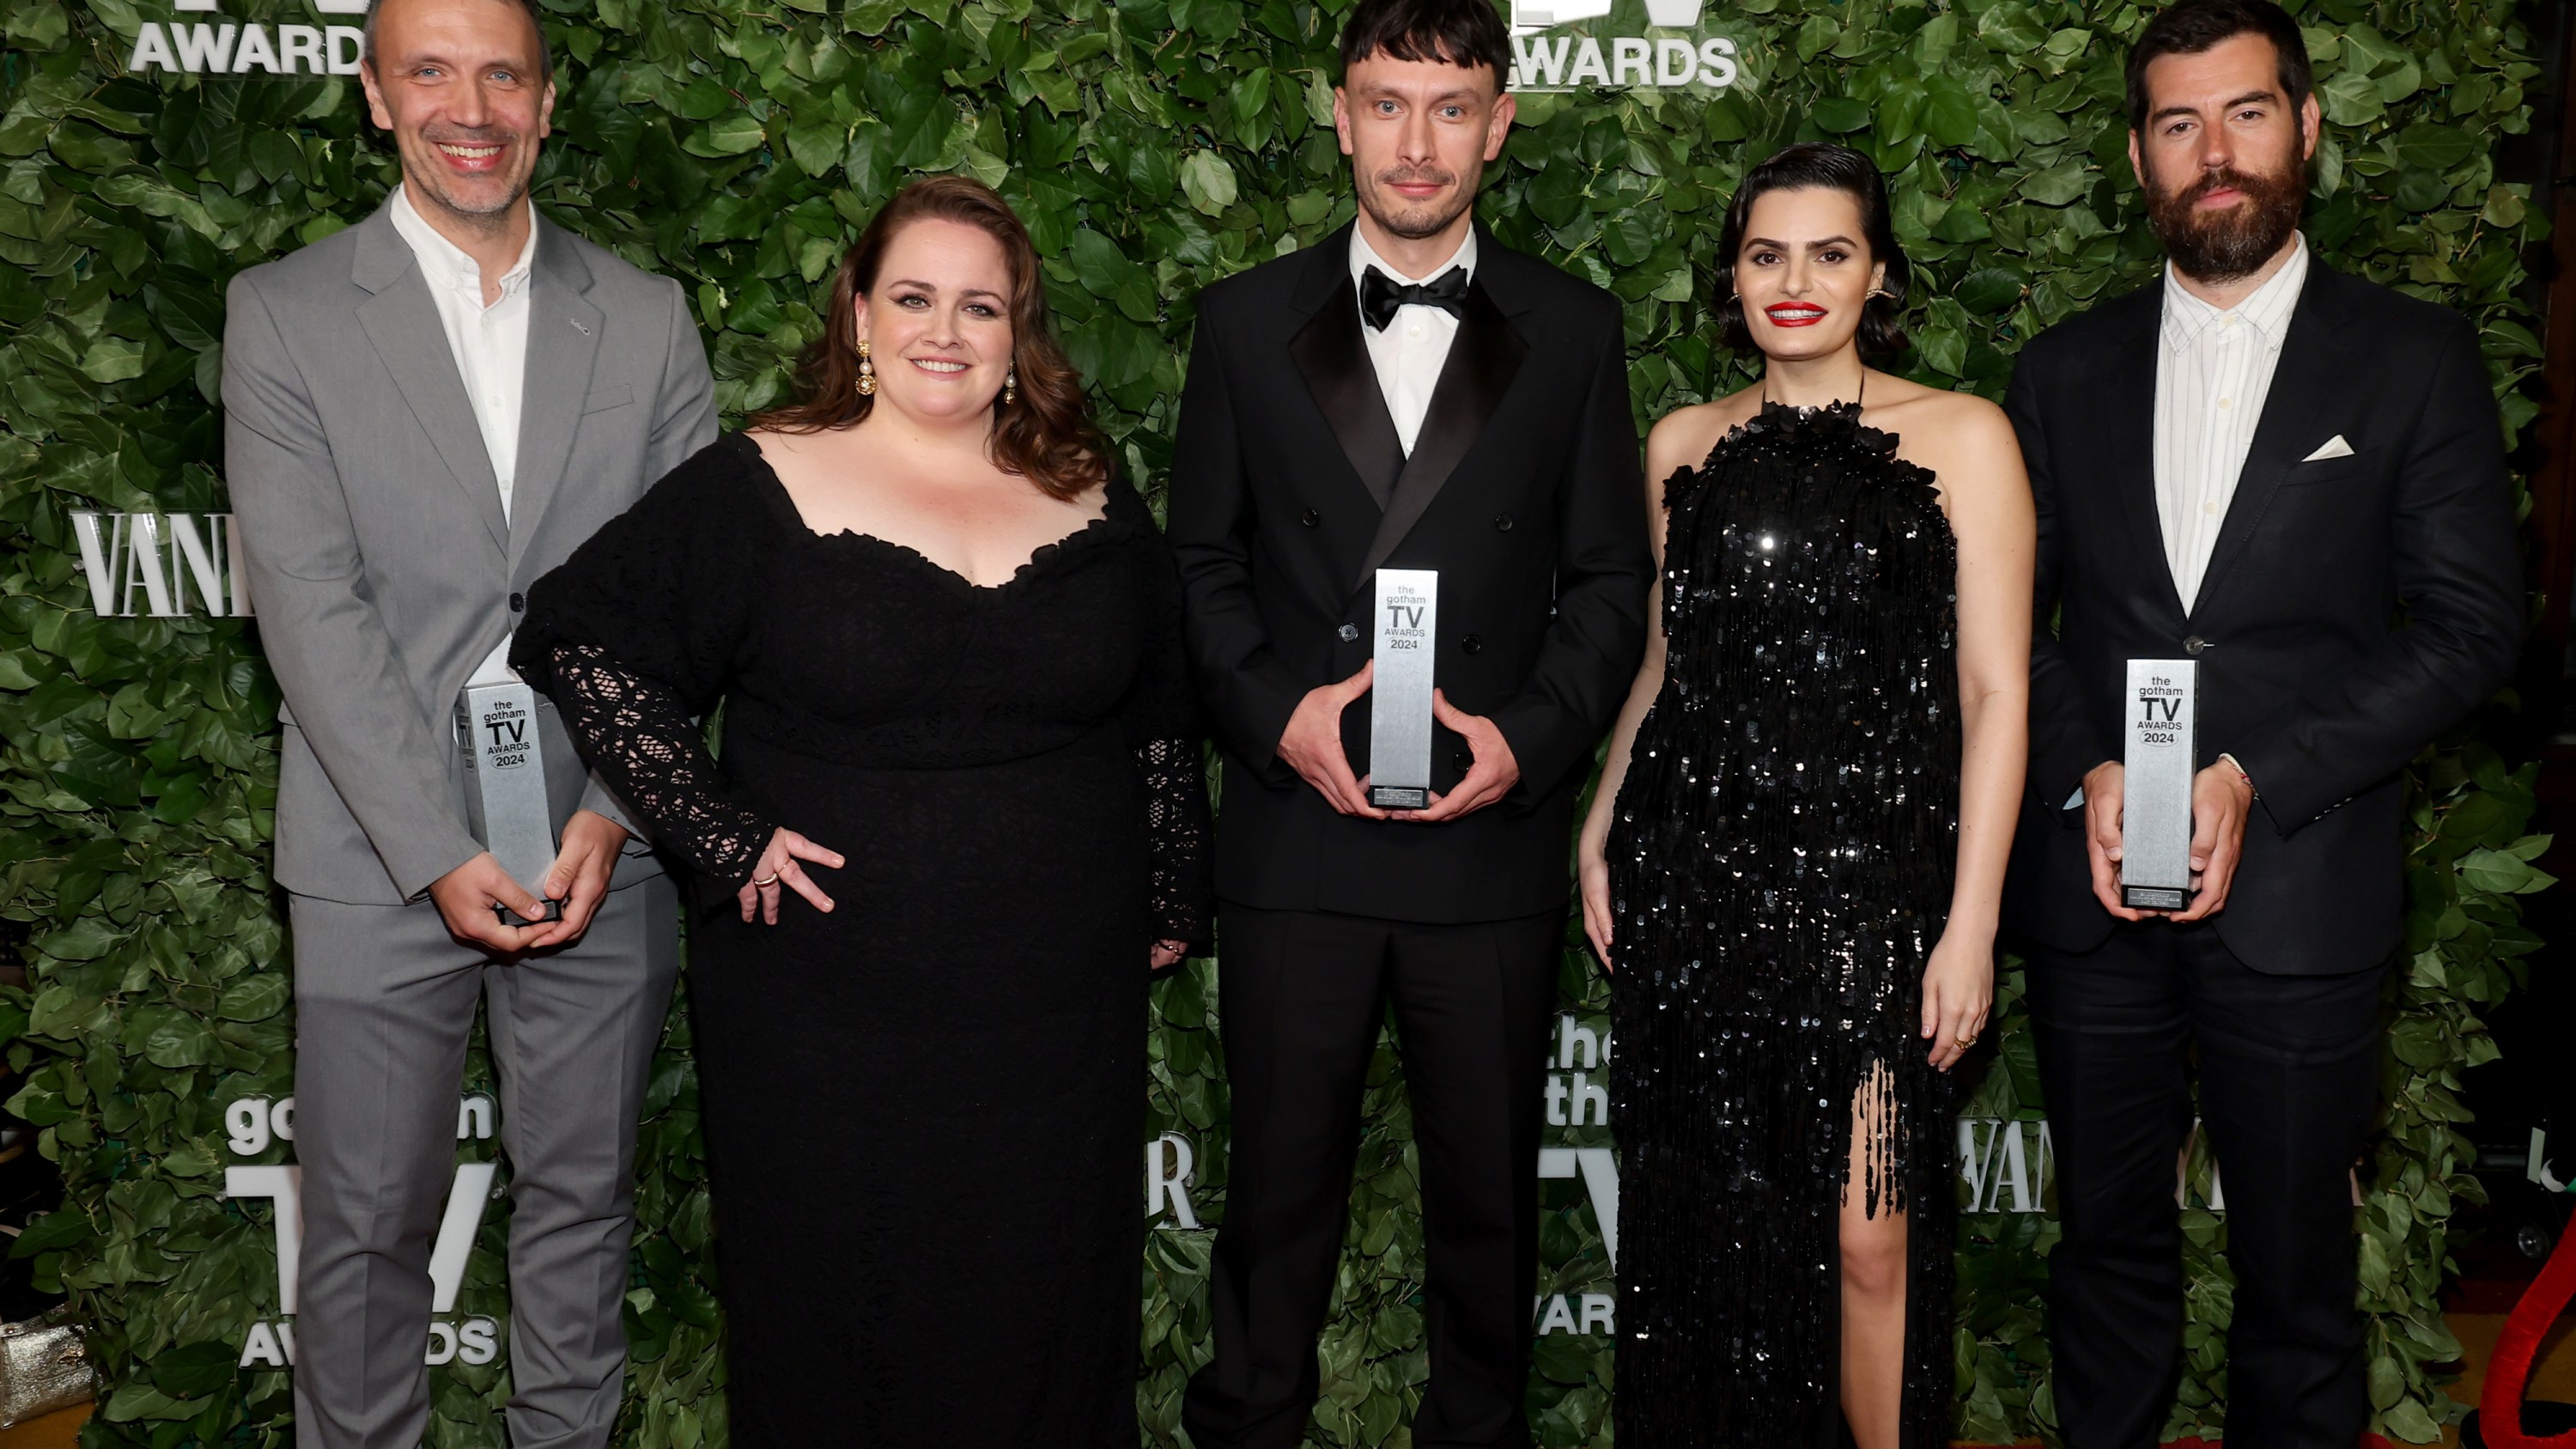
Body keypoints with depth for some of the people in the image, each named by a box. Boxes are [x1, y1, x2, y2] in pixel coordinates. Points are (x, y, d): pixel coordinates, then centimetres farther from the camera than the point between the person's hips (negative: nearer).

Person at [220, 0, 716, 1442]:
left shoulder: (649, 319, 6)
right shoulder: (285, 313, 0)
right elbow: (310, 606, -8)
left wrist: (614, 812, -9)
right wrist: (439, 851, -14)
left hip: (605, 852, 2)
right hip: (383, 862, -1)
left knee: (583, 1199, 14)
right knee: (369, 1221, 9)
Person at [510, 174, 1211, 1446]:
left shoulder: (1093, 505, 6)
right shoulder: (763, 487, -4)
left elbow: (1163, 720, 14)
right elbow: (578, 637, -7)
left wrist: (1171, 903, 12)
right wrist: (721, 836, -12)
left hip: (1061, 1009, 3)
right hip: (827, 1001, -2)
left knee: (1042, 1313, 14)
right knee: (836, 1316, 11)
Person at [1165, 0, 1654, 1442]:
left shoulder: (1574, 328, 5)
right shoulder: (1247, 321, 6)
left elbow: (1610, 578, 5)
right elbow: (1202, 560, 7)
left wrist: (1528, 736, -10)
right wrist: (1276, 713, -9)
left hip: (1493, 834, 0)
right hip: (1298, 825, 0)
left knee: (1490, 1183, 12)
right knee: (1282, 1175, 11)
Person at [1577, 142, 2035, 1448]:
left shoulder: (1961, 437, 0)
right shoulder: (1685, 445, 12)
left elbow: (1995, 691, -4)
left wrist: (1970, 923, -9)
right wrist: (1600, 834, 10)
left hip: (1866, 883, -3)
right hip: (1690, 879, 4)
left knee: (1869, 1234, -4)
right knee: (1705, 1219, 10)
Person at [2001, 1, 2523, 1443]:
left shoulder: (2417, 358, 2)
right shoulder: (2066, 368, 10)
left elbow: (2472, 623, -4)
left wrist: (2255, 778, -13)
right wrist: (2088, 775, -9)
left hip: (2300, 886, -2)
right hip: (2092, 885, 2)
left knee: (2296, 1260, 8)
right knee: (2109, 1238, 14)